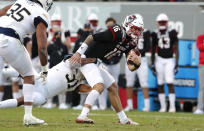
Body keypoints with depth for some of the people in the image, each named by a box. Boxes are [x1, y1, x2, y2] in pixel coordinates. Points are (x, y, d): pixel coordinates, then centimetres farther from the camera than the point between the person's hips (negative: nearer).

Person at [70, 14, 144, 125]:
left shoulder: (131, 43, 6)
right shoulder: (118, 33, -22)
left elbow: (131, 67, 9)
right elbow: (92, 37, -22)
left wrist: (135, 63, -15)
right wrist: (79, 53, -23)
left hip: (99, 64, 10)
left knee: (113, 87, 15)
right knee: (99, 86, -25)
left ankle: (123, 119, 25)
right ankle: (82, 116, -30)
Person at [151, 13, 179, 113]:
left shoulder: (172, 34, -2)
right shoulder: (155, 34, 4)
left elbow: (176, 49, 1)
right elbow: (153, 49, 12)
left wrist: (177, 63, -4)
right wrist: (152, 63, 9)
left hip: (169, 60, -2)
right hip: (159, 60, 2)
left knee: (170, 83, -12)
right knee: (160, 84, 4)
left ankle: (172, 106, -9)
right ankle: (163, 106, 10)